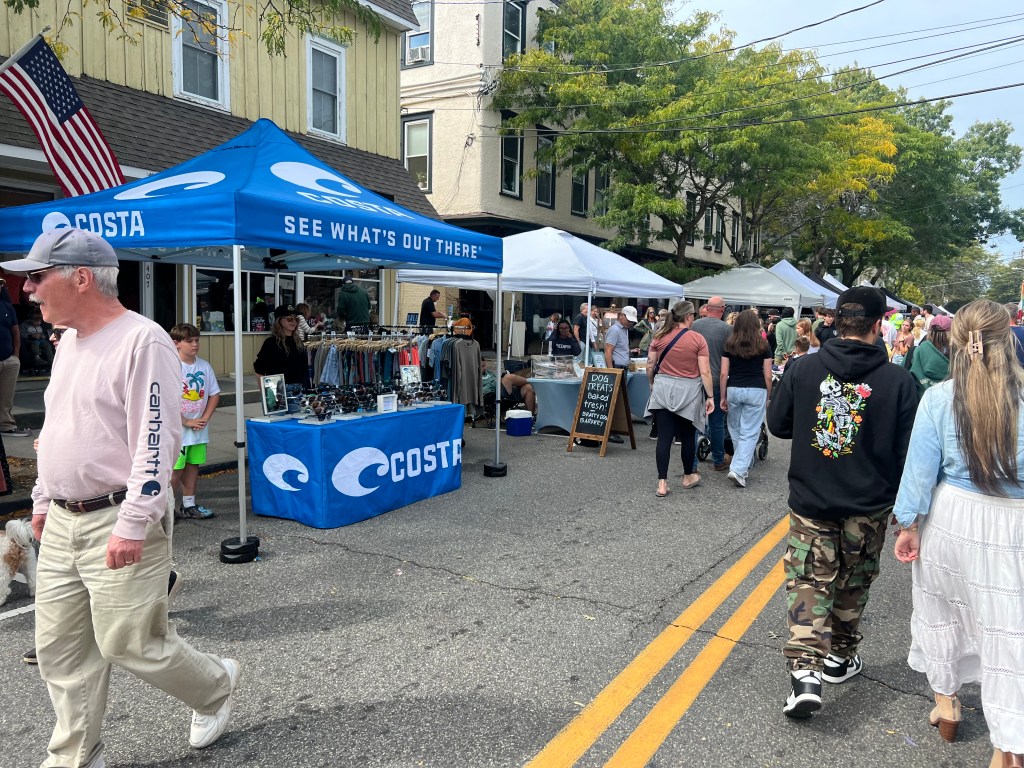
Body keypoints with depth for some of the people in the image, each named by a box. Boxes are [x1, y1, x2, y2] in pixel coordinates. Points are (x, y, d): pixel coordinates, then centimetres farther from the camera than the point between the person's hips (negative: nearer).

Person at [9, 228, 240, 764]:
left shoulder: (142, 341, -16)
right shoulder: (67, 342, 14)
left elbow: (157, 440, -21)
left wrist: (133, 524, -23)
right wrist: (43, 500, 23)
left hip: (118, 524, -9)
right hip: (62, 524, 9)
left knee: (129, 643, 0)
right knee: (59, 648, 13)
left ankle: (216, 687, 26)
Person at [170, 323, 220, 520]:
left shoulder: (204, 366, 4)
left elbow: (215, 394, 8)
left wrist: (204, 419, -3)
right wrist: (186, 422, -14)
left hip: (199, 430, 6)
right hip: (177, 430, -5)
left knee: (193, 466, 13)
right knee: (175, 470, -1)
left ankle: (189, 506, 25)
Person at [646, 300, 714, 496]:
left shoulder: (660, 337, 0)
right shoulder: (698, 339, -8)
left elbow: (650, 366, 5)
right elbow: (705, 372, -9)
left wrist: (653, 384, 22)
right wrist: (709, 396, -2)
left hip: (663, 390, 2)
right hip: (688, 392, -2)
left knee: (664, 438, 1)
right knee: (687, 437, 15)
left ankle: (662, 484, -1)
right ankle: (688, 477, 32)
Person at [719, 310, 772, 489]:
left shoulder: (729, 345, 3)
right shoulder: (763, 346, 0)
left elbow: (723, 374, 1)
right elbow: (767, 375, 1)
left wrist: (723, 397, 7)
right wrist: (768, 397, 12)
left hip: (734, 390, 2)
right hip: (756, 391, -2)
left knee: (736, 431, 18)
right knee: (750, 433, -1)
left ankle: (744, 465, 31)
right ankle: (738, 470, -13)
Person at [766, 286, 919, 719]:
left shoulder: (803, 368, -10)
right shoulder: (898, 381, -12)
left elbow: (777, 424, 1)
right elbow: (907, 450, -7)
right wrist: (900, 501, 8)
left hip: (811, 502, 0)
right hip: (868, 507, 1)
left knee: (808, 581, 6)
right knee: (852, 584, 19)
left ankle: (804, 672, -7)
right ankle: (840, 658, 37)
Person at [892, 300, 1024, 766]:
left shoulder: (938, 399, -11)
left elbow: (921, 467, -7)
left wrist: (909, 524, 3)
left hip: (949, 516, 1)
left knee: (942, 609, 21)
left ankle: (945, 705, 39)